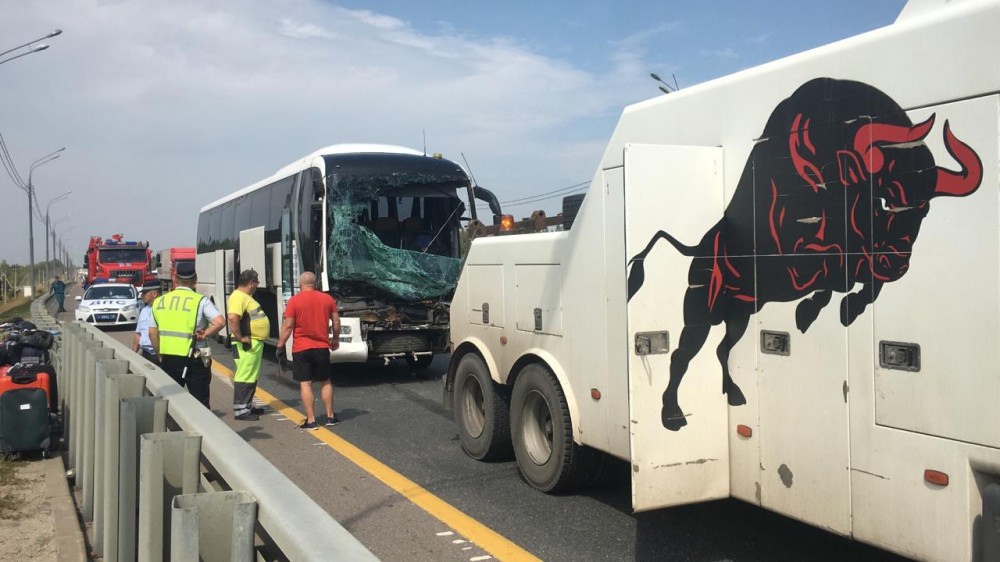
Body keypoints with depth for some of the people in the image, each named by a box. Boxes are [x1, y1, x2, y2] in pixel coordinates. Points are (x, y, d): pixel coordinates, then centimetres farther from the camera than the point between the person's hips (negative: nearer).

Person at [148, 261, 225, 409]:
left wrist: (160, 355, 18)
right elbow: (220, 322, -22)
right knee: (200, 402, 3)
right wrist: (205, 335, -8)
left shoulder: (159, 301, 6)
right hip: (194, 359, -4)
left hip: (168, 359, 4)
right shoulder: (200, 301, -8)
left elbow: (152, 333, 9)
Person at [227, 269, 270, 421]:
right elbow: (232, 318, -31)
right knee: (245, 377, -7)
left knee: (252, 376, 17)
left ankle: (248, 406, 27)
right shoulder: (239, 297, -17)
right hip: (247, 345, -11)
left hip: (255, 343, 11)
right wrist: (240, 337, -25)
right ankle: (240, 410, -3)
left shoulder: (246, 297, 17)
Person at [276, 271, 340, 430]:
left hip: (301, 349, -3)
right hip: (322, 347, 3)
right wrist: (335, 339, 24)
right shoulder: (327, 299, 3)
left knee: (305, 384, 1)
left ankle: (311, 421, -1)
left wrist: (280, 346, -1)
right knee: (326, 382, 15)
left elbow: (287, 326, -10)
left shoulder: (294, 301, -7)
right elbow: (336, 321, 9)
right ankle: (330, 417, 20)